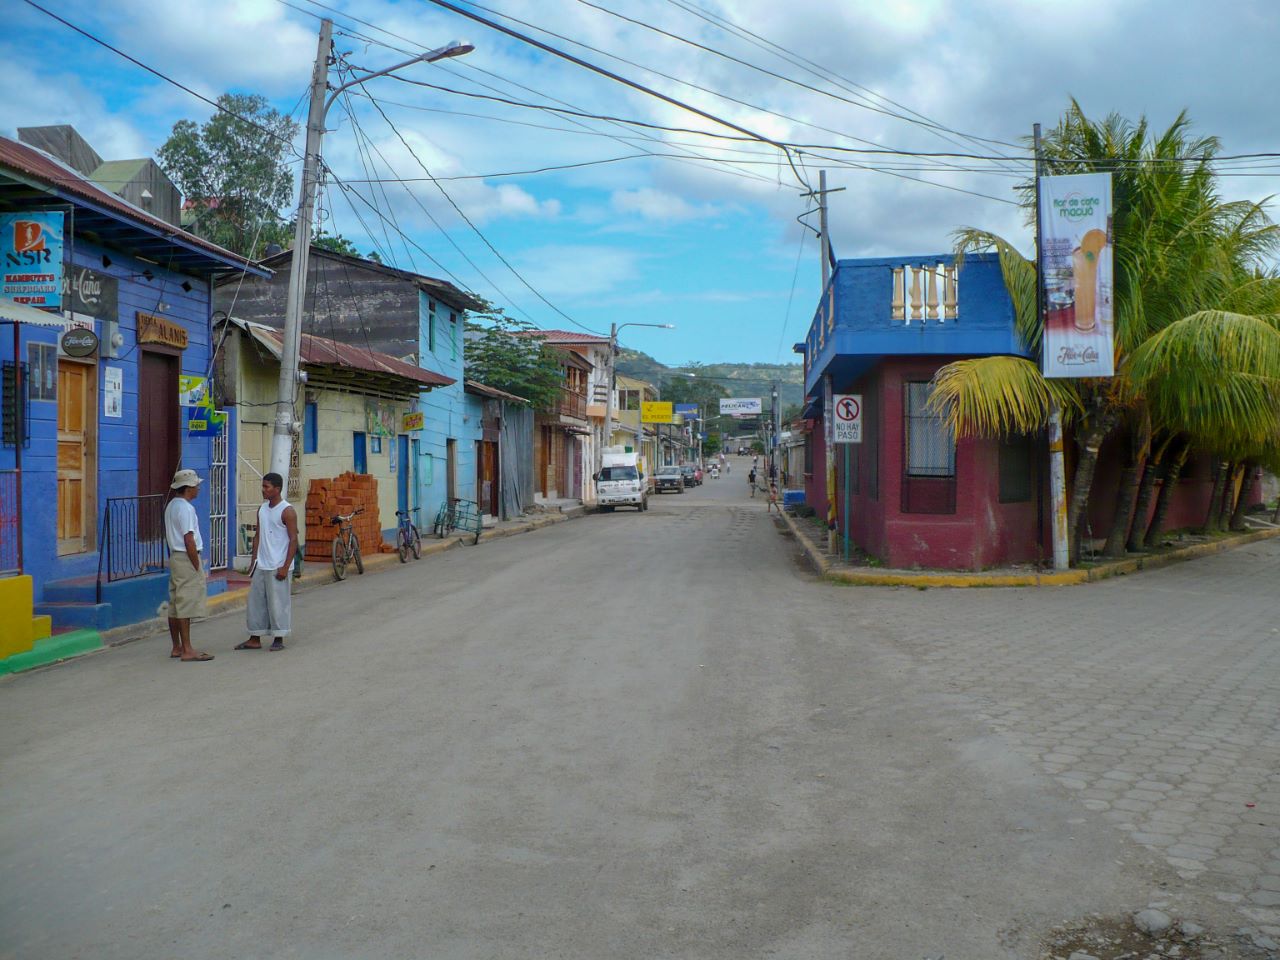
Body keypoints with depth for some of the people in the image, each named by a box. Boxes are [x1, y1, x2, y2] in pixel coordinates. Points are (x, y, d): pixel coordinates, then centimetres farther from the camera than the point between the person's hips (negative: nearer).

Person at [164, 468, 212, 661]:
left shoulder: (171, 506, 14)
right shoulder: (185, 508, -16)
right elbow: (189, 540, -20)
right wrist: (197, 566, -15)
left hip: (175, 557, 10)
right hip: (186, 559, -10)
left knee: (175, 606, 12)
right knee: (186, 605, -8)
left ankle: (177, 648, 18)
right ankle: (187, 651, -6)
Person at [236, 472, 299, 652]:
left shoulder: (287, 511, -10)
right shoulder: (262, 509, 11)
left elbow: (293, 540, -12)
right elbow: (258, 536, 17)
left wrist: (286, 567, -17)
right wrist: (253, 561, 12)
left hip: (277, 567, -7)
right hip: (261, 565, 7)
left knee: (278, 602, -1)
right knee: (256, 601, 9)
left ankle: (278, 639, 10)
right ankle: (255, 639, 17)